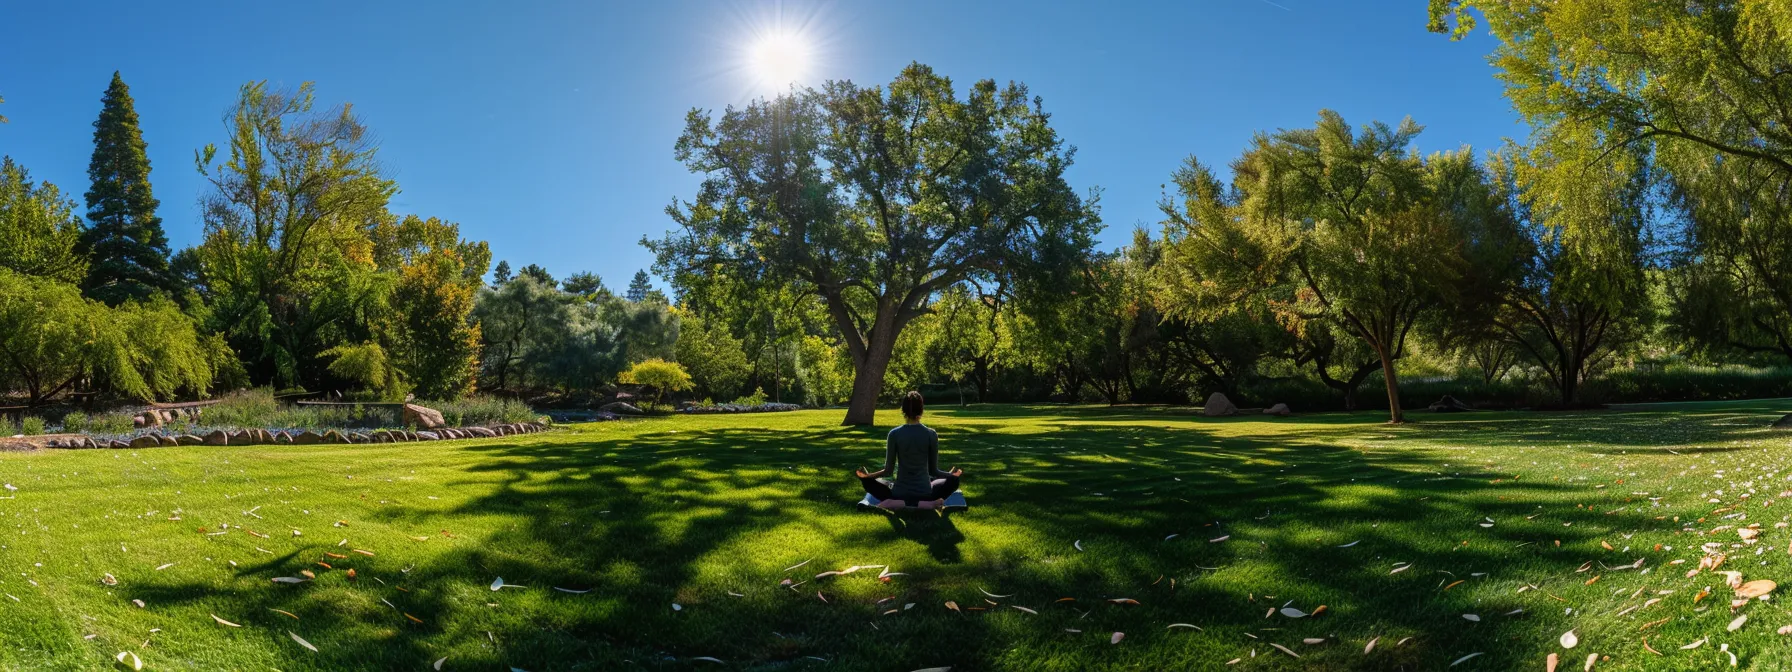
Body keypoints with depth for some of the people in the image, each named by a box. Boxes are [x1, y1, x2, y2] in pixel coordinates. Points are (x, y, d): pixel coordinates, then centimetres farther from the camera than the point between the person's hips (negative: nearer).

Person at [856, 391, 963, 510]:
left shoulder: (894, 434, -7)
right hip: (925, 494, 1)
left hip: (899, 494, 0)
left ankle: (898, 503, -2)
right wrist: (951, 473, 21)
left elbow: (889, 469, -2)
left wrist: (868, 475, 14)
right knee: (953, 480, 27)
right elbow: (933, 470, 2)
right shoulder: (931, 434, -6)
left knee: (868, 481, 24)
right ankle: (927, 503, 0)